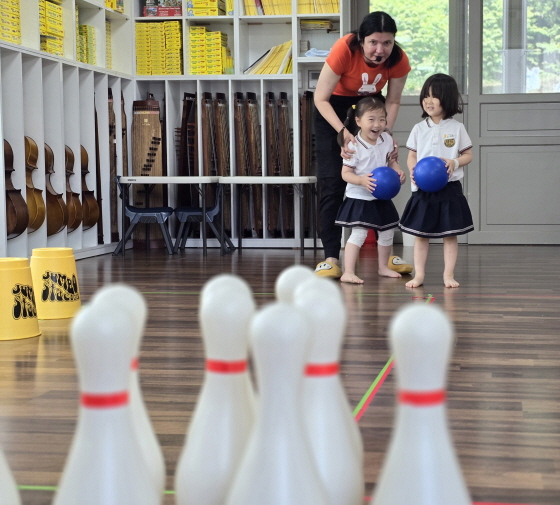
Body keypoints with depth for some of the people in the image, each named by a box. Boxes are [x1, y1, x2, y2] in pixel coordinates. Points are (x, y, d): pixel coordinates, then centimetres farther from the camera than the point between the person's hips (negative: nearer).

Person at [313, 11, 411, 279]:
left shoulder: (399, 60, -23)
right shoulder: (344, 49, -33)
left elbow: (393, 101, -8)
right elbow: (321, 98, -28)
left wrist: (386, 130, -26)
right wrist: (343, 131, -40)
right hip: (334, 107, -3)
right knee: (332, 182, -11)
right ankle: (331, 258, -10)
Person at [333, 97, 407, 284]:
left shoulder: (387, 139, -1)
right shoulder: (354, 146, -19)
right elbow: (346, 173, -18)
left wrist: (398, 172, -7)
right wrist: (362, 180, -35)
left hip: (382, 197, 7)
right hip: (359, 198, -7)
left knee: (387, 232, 16)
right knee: (359, 233, -15)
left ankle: (383, 267, 35)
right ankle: (348, 272, -12)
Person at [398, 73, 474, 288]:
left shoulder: (457, 128, -1)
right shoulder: (419, 129, 4)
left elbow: (468, 155, 4)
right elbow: (412, 156, 8)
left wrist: (455, 162, -16)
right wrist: (412, 170, -12)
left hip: (449, 189, -2)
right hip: (423, 189, 2)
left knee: (450, 234, 3)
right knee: (420, 233, 4)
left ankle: (448, 275, 10)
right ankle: (419, 275, 11)